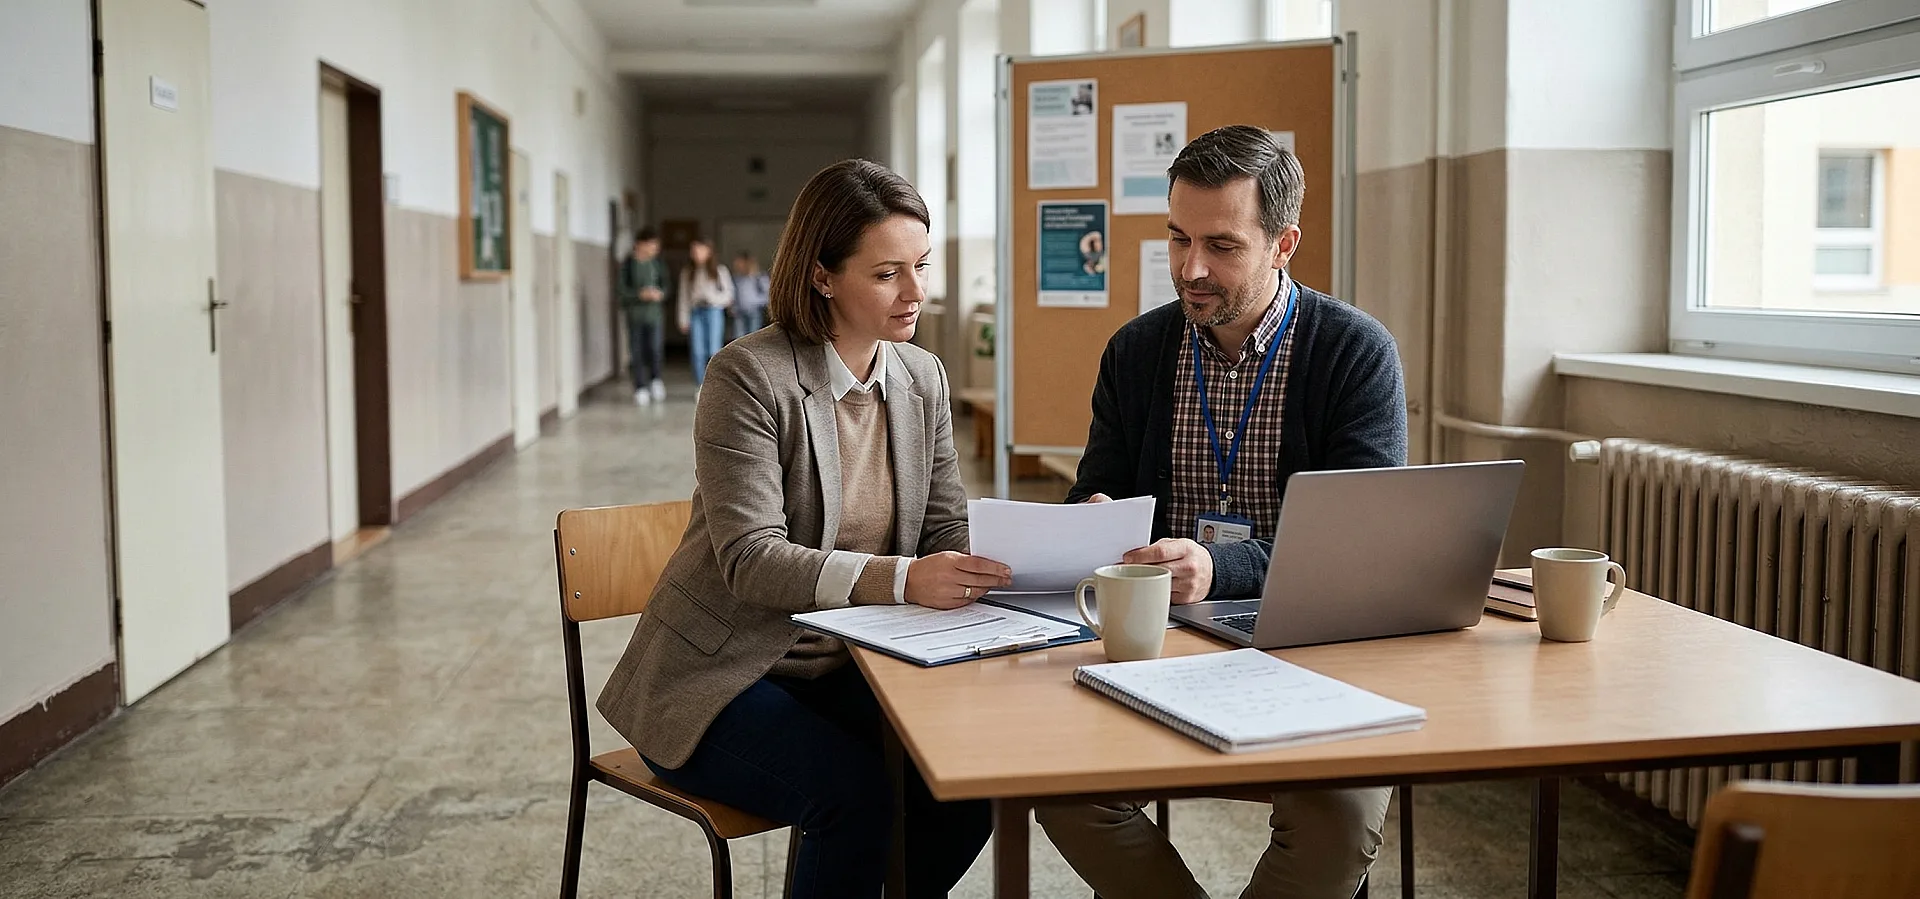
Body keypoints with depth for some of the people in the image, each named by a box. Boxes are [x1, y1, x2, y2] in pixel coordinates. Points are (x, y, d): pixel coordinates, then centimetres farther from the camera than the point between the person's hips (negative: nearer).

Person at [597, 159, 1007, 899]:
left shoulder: (922, 378, 3)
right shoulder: (749, 376, -16)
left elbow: (947, 529, 3)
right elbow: (751, 560, -24)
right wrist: (900, 580, -37)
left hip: (841, 670, 6)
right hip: (720, 677, -5)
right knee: (857, 793, -28)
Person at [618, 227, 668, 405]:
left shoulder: (657, 263, 4)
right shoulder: (628, 264, -2)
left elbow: (664, 285, 9)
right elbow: (622, 289, -6)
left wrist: (660, 294, -13)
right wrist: (640, 294, -20)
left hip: (654, 312, 1)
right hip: (634, 312, -1)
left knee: (655, 350, -11)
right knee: (637, 353, 1)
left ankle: (657, 381, 9)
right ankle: (640, 389, 10)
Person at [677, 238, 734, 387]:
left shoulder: (719, 270, 6)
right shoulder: (687, 273, 11)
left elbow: (728, 293, 8)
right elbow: (684, 297, 10)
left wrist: (713, 298, -8)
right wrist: (684, 320, 4)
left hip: (714, 312, -2)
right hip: (696, 314, 2)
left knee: (714, 351, -8)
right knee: (697, 352, -3)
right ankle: (700, 387, 2)